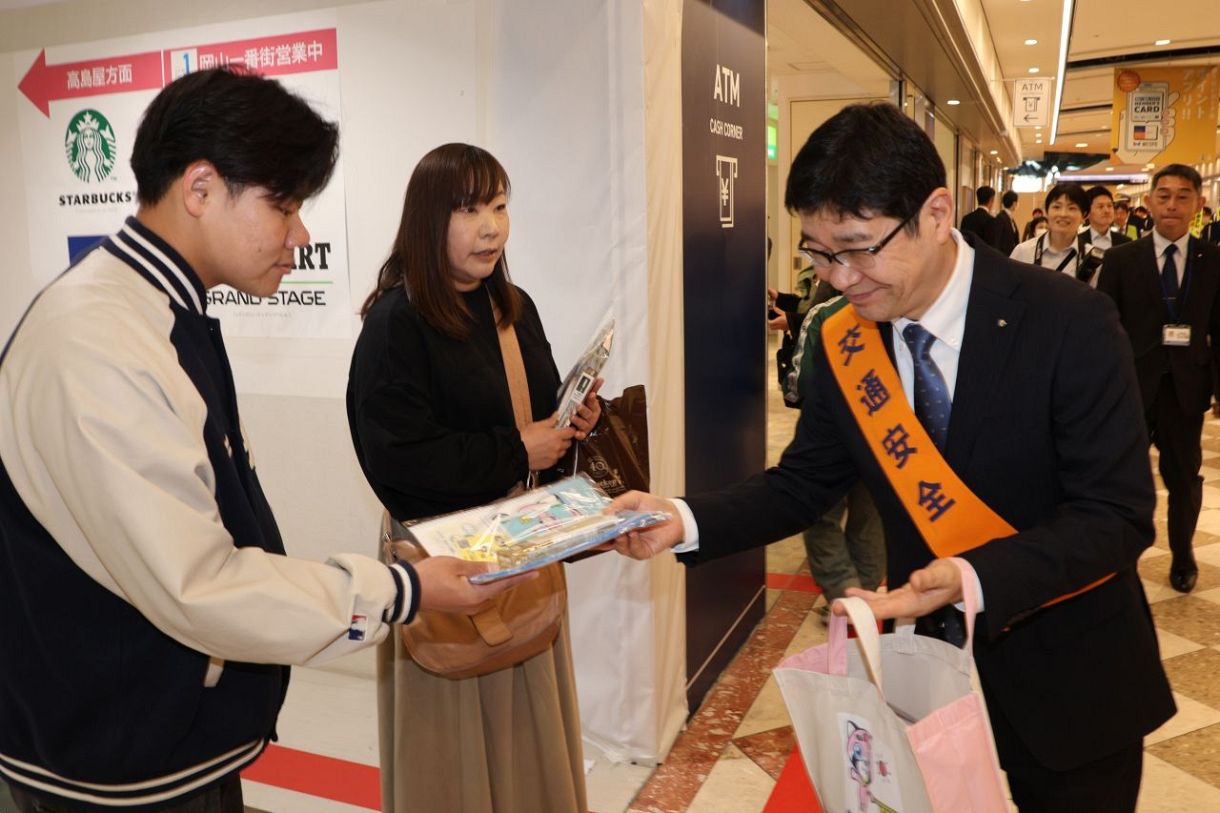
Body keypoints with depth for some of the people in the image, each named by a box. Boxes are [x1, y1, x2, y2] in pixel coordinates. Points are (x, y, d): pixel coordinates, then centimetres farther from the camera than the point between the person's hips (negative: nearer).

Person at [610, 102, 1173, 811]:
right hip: (927, 665, 3)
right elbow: (805, 480, -1)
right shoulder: (845, 342, -8)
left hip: (1069, 688, -3)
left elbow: (1117, 514, -21)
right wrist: (685, 520, -17)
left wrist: (971, 580, -37)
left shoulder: (1070, 323, -21)